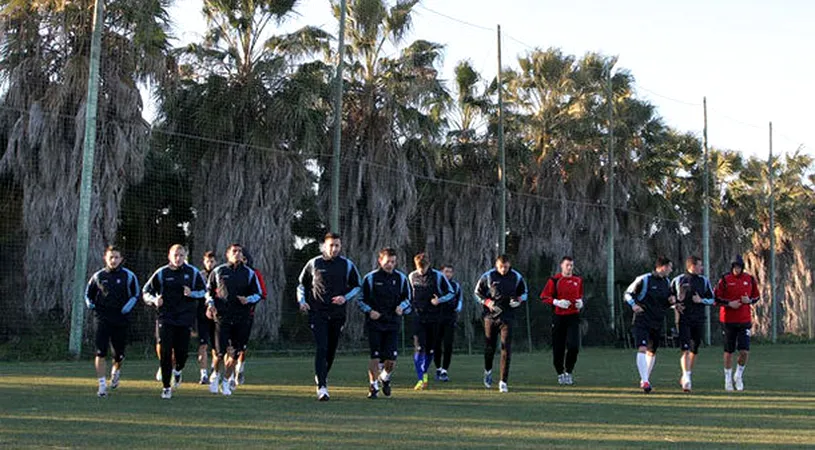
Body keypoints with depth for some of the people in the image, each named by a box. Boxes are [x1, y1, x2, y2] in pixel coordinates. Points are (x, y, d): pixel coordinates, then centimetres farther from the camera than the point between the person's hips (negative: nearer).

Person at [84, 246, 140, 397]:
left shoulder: (128, 276, 1)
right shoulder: (98, 276, 5)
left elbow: (135, 294, 9)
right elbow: (88, 293, 18)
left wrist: (127, 308, -3)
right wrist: (91, 305, 3)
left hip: (121, 319, 0)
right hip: (102, 318, 0)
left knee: (119, 353, 6)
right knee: (101, 352, -11)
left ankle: (116, 371, 41)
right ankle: (102, 385, -8)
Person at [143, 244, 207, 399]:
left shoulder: (192, 272, 3)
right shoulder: (161, 273, 1)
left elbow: (203, 291, 11)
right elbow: (146, 291, 7)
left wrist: (191, 293, -10)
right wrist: (154, 300, -14)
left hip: (185, 318, 1)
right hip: (166, 317, -1)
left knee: (182, 351, -1)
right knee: (165, 351, -6)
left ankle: (178, 370, 35)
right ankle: (166, 387, 4)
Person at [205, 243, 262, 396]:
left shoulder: (249, 273, 7)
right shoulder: (218, 271, 5)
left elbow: (258, 294, 11)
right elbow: (209, 290, 16)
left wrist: (248, 299, -10)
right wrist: (210, 305, -1)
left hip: (241, 319, 2)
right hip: (222, 316, -1)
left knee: (234, 352, 2)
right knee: (220, 351, -8)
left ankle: (226, 380, 17)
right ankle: (215, 374, 20)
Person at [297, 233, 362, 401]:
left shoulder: (347, 265, 5)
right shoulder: (313, 263, 3)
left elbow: (357, 287, 13)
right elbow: (302, 284, 16)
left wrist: (345, 298, -4)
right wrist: (302, 301, 2)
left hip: (337, 314, 2)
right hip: (317, 313, -2)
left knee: (332, 349, 10)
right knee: (322, 348, -14)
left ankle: (321, 376, 35)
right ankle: (321, 387, -18)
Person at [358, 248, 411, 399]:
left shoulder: (401, 278, 6)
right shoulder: (370, 278, -1)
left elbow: (407, 298, 16)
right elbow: (361, 299, 5)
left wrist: (402, 306, -5)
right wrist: (369, 311, -11)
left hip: (393, 323, 2)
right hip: (374, 323, -2)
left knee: (391, 359, -4)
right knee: (375, 356, -5)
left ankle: (385, 378, 27)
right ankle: (373, 386, 11)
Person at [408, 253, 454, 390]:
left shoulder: (437, 276, -4)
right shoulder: (412, 276, 5)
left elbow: (450, 293, 3)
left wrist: (439, 300, -14)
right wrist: (410, 305, 8)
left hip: (433, 317, 0)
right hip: (418, 316, 0)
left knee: (430, 348, 8)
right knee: (419, 347, -12)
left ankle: (424, 372, 31)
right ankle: (420, 379, -13)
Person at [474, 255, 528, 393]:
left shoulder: (516, 277, 2)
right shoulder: (488, 276, -2)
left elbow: (524, 292, 17)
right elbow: (477, 293, 7)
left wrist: (519, 300, -5)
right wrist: (488, 302, -10)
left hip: (507, 317, 0)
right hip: (490, 316, 0)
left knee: (506, 349, -8)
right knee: (489, 346, 9)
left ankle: (503, 382, -6)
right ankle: (488, 371, 38)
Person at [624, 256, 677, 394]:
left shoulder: (666, 283, 11)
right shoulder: (644, 279, -9)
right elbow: (628, 293, -2)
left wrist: (672, 301, 1)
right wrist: (634, 305, -18)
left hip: (658, 323, 6)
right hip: (642, 320, -6)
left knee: (652, 352, 14)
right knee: (642, 349, -20)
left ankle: (645, 380, 29)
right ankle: (645, 380, -25)